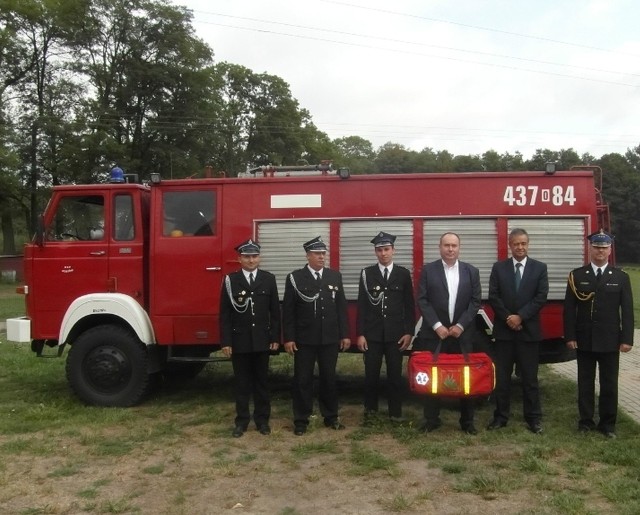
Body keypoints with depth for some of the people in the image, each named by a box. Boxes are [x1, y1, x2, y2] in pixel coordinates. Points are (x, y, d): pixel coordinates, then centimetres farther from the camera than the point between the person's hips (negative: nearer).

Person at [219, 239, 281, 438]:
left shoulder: (269, 279, 3)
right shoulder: (230, 280, -2)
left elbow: (275, 311, 4)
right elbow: (225, 313, -3)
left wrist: (275, 338, 0)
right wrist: (225, 341, -7)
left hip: (262, 340, 1)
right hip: (239, 340, -1)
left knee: (262, 381, 10)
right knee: (241, 382, 7)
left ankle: (262, 419, 20)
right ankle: (242, 421, 17)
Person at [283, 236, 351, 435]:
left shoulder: (335, 276, 7)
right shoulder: (295, 278, -3)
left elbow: (341, 307, 7)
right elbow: (288, 310, -4)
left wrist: (345, 334, 3)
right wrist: (288, 338, -8)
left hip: (330, 338, 3)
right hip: (304, 339, -2)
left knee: (329, 378, 11)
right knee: (303, 380, 4)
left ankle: (331, 417, 24)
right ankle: (301, 420, 15)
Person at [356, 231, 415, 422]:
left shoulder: (403, 274, 4)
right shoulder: (367, 273, 2)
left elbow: (410, 306, 5)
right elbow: (361, 305, 1)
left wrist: (409, 332, -1)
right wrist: (360, 334, -4)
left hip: (396, 334, 0)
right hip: (372, 334, 0)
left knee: (395, 375, 5)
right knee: (371, 374, 6)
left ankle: (395, 413, 16)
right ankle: (370, 409, 23)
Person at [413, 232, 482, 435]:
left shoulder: (471, 271, 7)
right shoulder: (428, 270, 2)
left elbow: (476, 301, 2)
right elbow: (422, 301, -3)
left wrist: (461, 325, -9)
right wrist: (437, 326, -12)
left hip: (463, 334, 1)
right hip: (434, 333, -1)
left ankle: (467, 421, 17)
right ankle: (431, 419, 14)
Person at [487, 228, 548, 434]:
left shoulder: (540, 268, 4)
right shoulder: (499, 268, 5)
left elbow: (541, 297, -5)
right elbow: (493, 297, -1)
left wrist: (520, 316, -13)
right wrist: (508, 318, -11)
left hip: (529, 330, -1)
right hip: (504, 330, 1)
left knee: (530, 376, 5)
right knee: (502, 376, 6)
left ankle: (533, 417, 14)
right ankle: (501, 415, 15)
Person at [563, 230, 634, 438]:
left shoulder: (621, 277, 4)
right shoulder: (577, 275, 2)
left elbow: (627, 310, 0)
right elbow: (569, 309, -1)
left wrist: (626, 339, -6)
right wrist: (569, 336, -7)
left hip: (610, 341, 0)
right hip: (584, 340, 0)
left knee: (609, 384, 7)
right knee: (585, 382, 8)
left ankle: (608, 423, 19)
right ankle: (586, 421, 19)